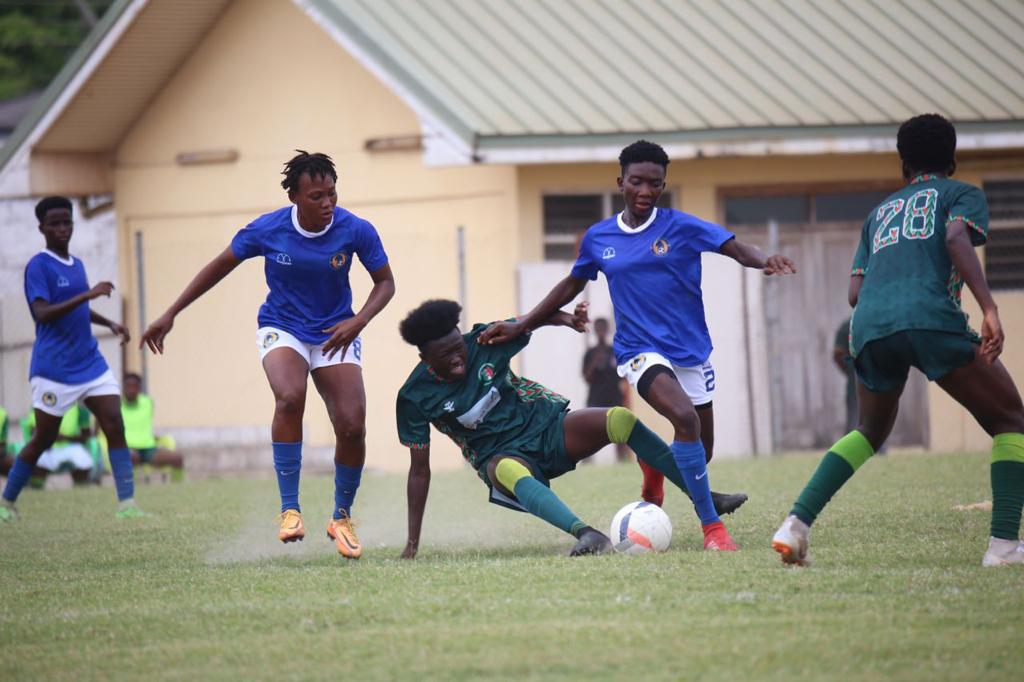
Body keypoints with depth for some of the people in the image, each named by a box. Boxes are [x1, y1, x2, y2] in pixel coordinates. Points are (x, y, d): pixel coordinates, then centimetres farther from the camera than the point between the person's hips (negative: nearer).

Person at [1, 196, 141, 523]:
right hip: (54, 369, -6)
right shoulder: (38, 266, -10)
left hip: (90, 363, 6)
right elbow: (42, 313, -23)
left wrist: (110, 324, 15)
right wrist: (88, 294, -30)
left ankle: (127, 504, -12)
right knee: (44, 439, 3)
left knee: (115, 426, -9)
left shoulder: (76, 265, 13)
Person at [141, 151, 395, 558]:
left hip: (335, 335, 1)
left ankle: (342, 517, 13)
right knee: (289, 398, -33)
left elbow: (385, 282, -1)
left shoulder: (356, 231, -16)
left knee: (352, 426, -14)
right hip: (282, 329, -1)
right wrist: (170, 315, 1)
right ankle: (289, 510, -24)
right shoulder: (266, 230, -16)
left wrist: (358, 321, -19)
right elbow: (220, 267, 0)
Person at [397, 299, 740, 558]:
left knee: (620, 420, -22)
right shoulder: (414, 396, -13)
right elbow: (419, 469, -6)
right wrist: (413, 543, -6)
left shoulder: (482, 342, -10)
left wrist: (564, 318, -25)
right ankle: (587, 535, -64)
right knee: (511, 472, -41)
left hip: (545, 424, 3)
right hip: (502, 455, -3)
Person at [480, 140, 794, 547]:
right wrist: (519, 327, 16)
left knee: (701, 446, 9)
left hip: (691, 349, 2)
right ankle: (712, 526, -22)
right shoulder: (598, 238, 3)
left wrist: (763, 261, -37)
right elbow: (572, 286, 18)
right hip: (639, 350, -2)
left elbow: (736, 248, -15)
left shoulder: (681, 228, -3)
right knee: (685, 418, -28)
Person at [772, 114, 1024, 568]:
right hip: (931, 319, -5)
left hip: (869, 327, 5)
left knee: (870, 432, 28)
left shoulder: (880, 212, 32)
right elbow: (956, 239, -6)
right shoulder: (963, 194, 18)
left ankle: (796, 523, 9)